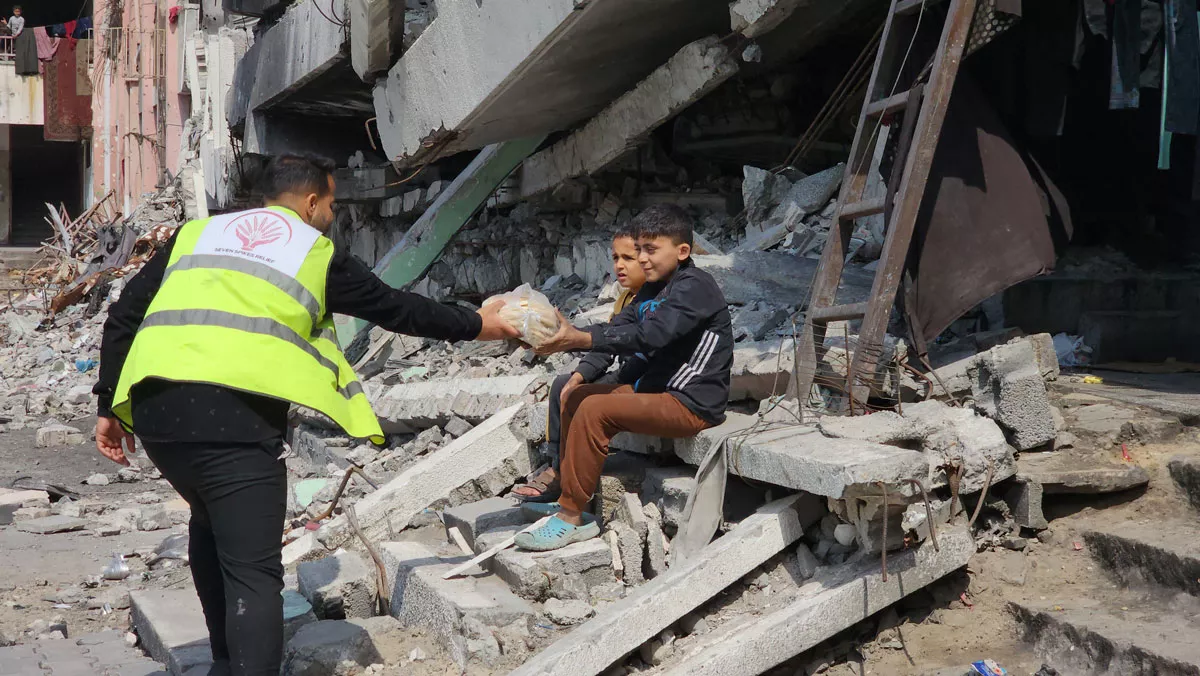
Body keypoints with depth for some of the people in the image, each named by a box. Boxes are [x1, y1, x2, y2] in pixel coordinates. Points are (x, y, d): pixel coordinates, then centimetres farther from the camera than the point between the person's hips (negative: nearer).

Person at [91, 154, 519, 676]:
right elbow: (396, 308, 22)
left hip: (154, 404, 6)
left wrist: (110, 406, 23)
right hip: (234, 412, -5)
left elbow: (124, 315, 20)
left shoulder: (196, 232, 25)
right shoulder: (318, 251, 15)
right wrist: (475, 325, 34)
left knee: (213, 525, 29)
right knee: (254, 570, -2)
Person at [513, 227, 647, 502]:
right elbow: (604, 349, 8)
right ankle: (555, 466, 4)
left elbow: (642, 358, -27)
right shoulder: (625, 299, 12)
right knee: (562, 385, 6)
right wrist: (578, 377, -8)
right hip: (628, 376, 10)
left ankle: (561, 477, -5)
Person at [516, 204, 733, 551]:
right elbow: (619, 328, 4)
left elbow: (649, 335, -29)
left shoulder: (695, 286, -16)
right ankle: (569, 499, 7)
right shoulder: (653, 289, 15)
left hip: (692, 404, -10)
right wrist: (567, 335, -13)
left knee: (594, 410, -24)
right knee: (574, 397, 9)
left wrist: (580, 338, -36)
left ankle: (570, 519, -17)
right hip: (658, 388, 10)